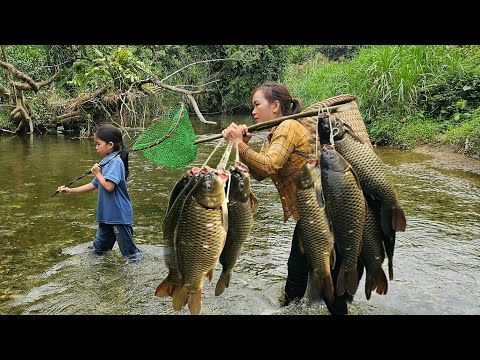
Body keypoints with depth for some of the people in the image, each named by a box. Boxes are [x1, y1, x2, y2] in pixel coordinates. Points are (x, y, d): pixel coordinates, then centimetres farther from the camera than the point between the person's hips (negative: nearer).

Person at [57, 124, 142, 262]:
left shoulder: (115, 161, -18)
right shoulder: (105, 162, 11)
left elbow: (109, 186, -28)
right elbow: (93, 185, 16)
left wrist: (98, 173, -12)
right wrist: (70, 190, 15)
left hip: (120, 215, -9)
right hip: (106, 214, 9)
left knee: (127, 247, 5)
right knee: (100, 246, 23)